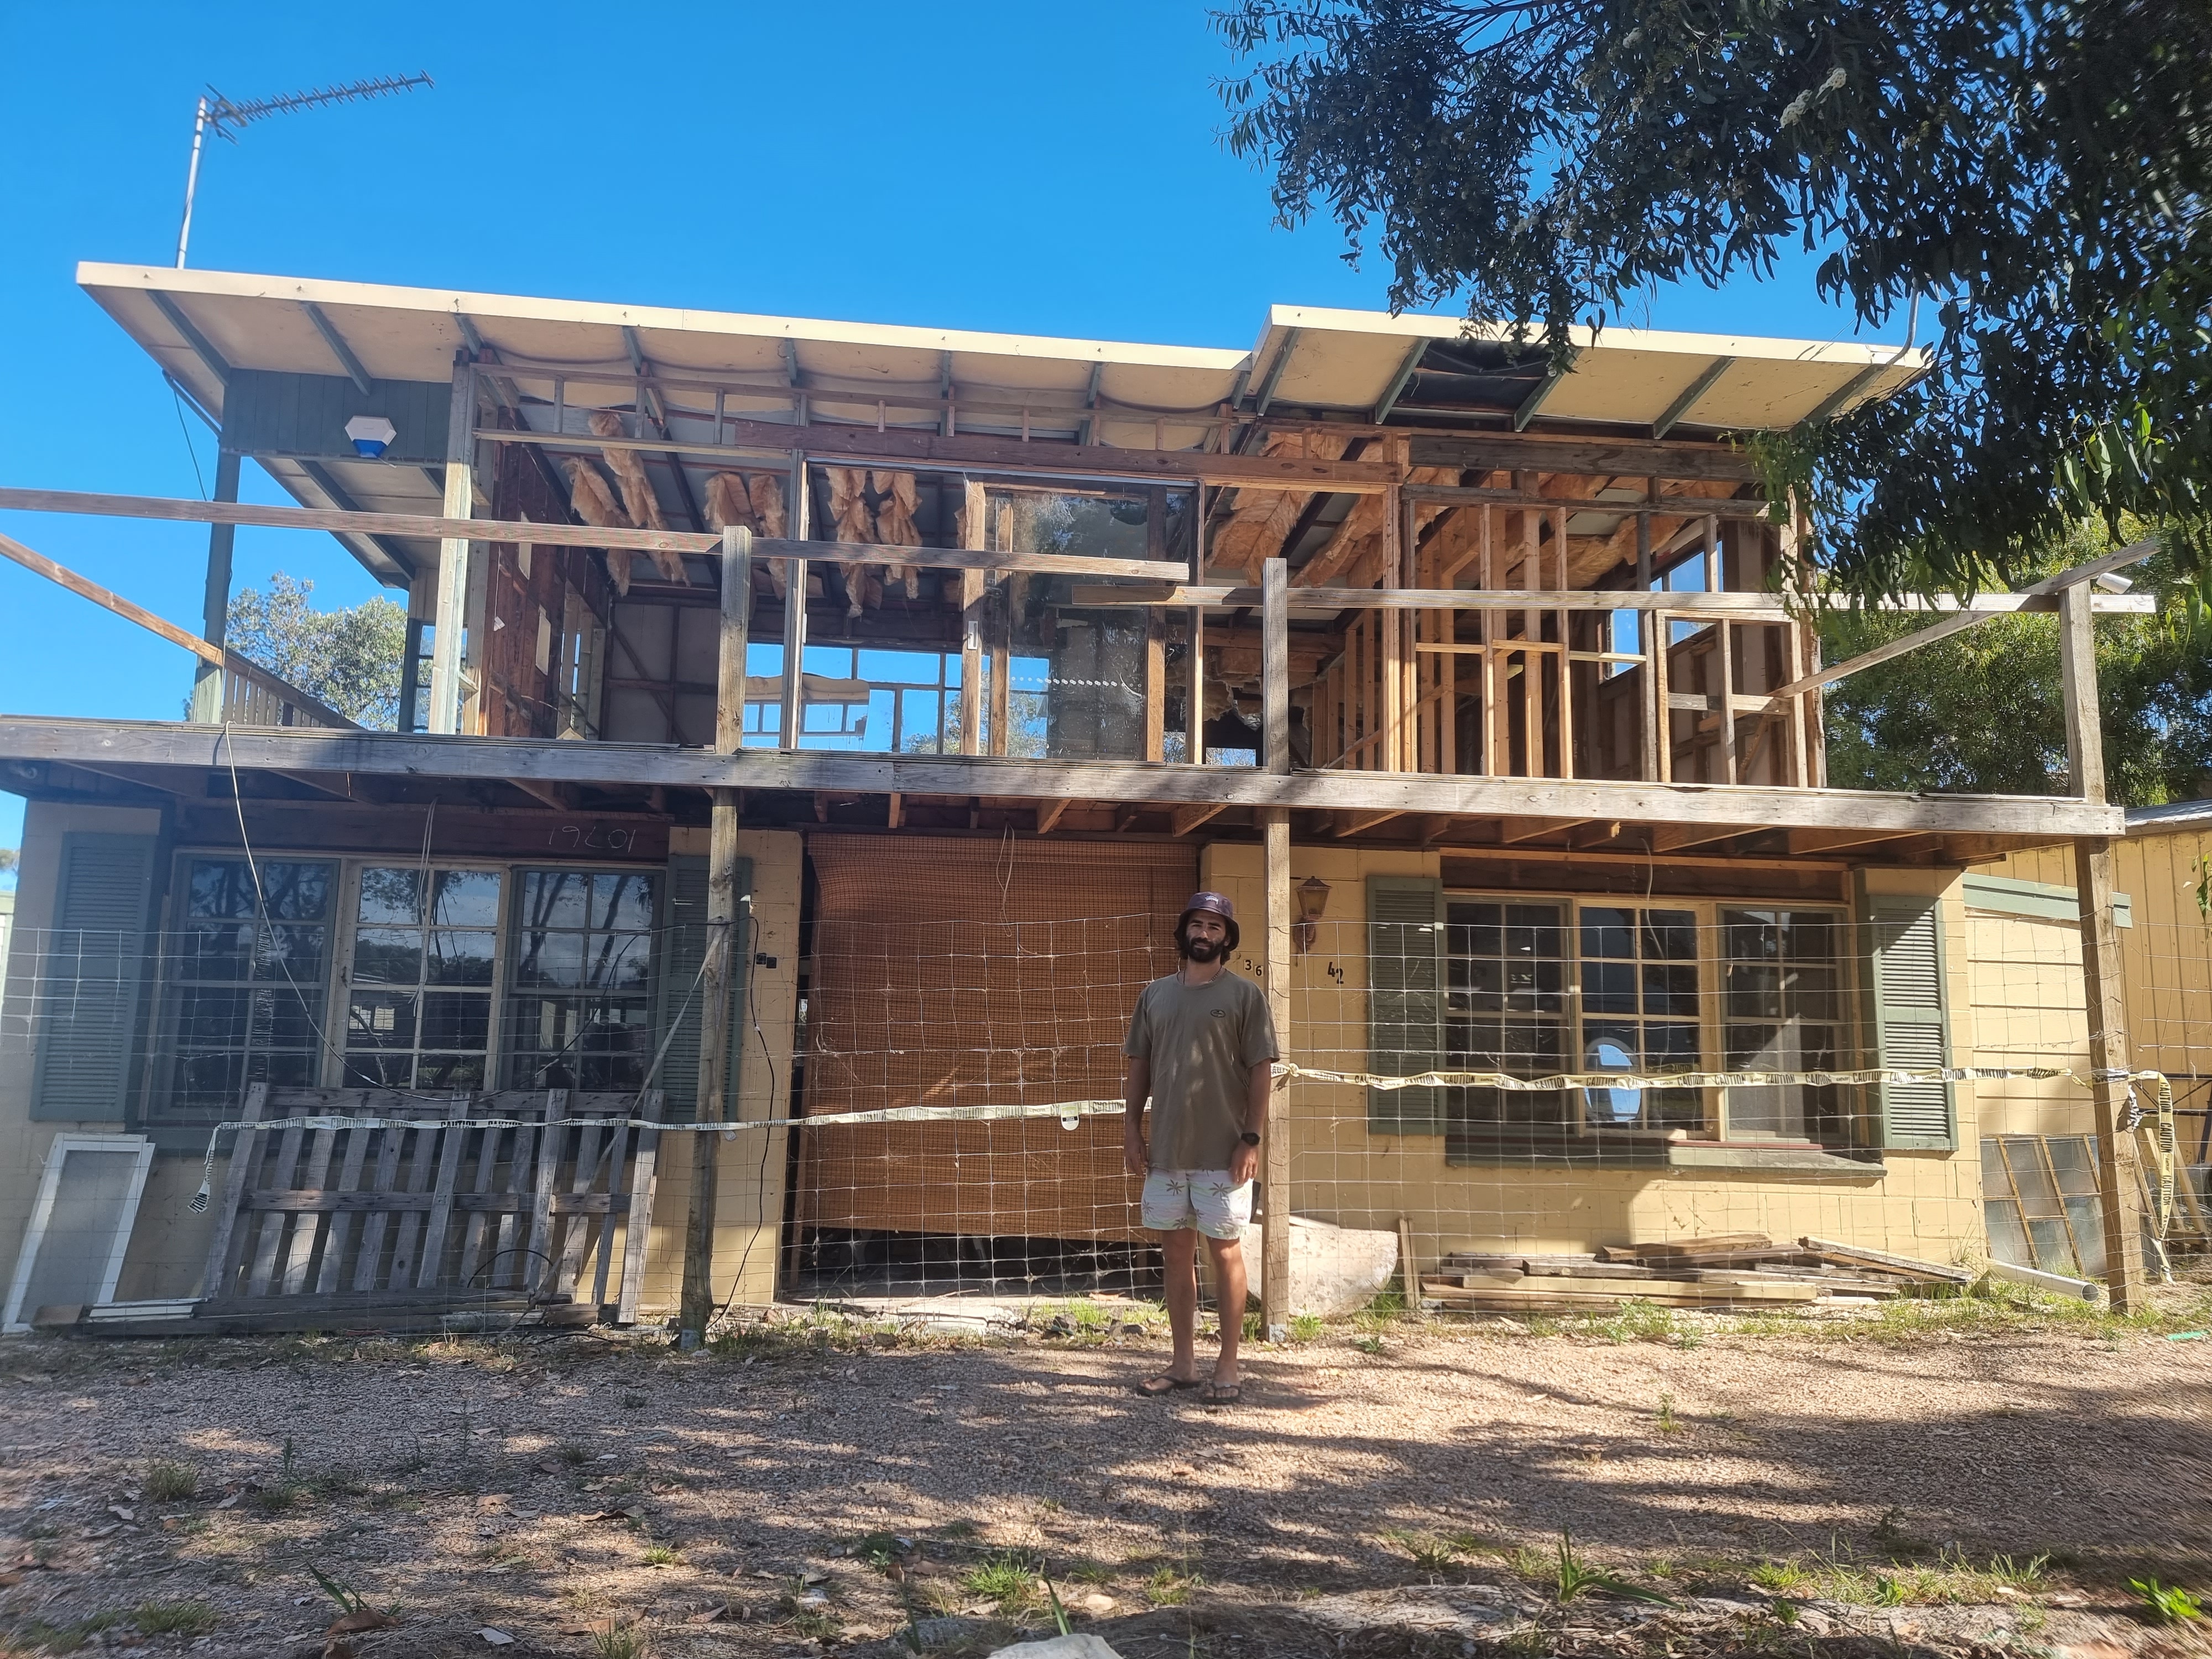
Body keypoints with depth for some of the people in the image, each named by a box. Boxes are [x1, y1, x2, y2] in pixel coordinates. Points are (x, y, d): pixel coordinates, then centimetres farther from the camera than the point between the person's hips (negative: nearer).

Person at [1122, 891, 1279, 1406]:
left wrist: (1251, 1139, -12)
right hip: (1166, 1151, 5)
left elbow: (1260, 1070, -6)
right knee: (1176, 1252, 11)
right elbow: (1139, 1066, 13)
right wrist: (1132, 1130, 5)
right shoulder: (1155, 994, 10)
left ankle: (1227, 1368, 13)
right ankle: (1183, 1363, 22)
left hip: (1222, 1152, -4)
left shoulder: (1244, 994, -3)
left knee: (1225, 1252, 3)